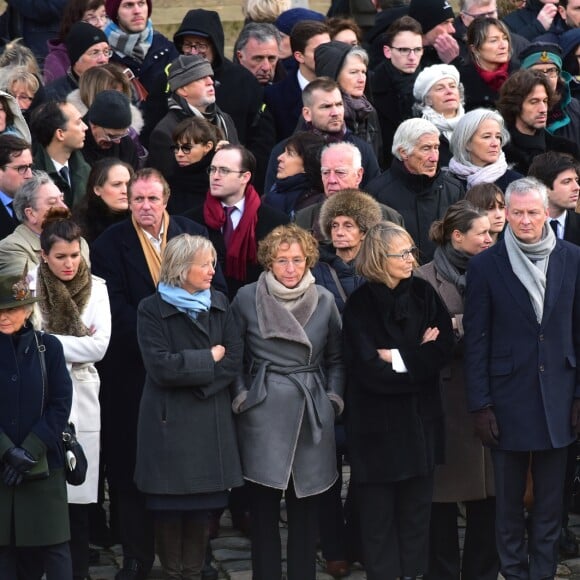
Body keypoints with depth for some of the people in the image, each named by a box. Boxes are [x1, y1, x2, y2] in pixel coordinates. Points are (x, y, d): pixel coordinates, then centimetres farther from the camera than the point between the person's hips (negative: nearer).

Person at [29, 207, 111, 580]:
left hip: (81, 401, 1)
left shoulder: (96, 288, 3)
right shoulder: (29, 287, -2)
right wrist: (76, 343, -12)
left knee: (79, 495, 3)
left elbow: (100, 346, -6)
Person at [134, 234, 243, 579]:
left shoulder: (220, 305, 9)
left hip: (212, 420, 3)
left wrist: (192, 375, -13)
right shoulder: (152, 310, -4)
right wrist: (209, 360, -8)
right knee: (169, 505, 0)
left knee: (201, 504, 4)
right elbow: (161, 367, -15)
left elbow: (234, 362, 0)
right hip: (168, 421, -3)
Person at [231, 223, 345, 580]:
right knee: (263, 507, 2)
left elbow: (336, 358, 14)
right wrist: (241, 396, -3)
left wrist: (334, 399, 3)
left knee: (306, 507, 6)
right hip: (263, 414, -1)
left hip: (312, 415, 1)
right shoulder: (247, 298, -1)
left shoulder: (324, 301, 4)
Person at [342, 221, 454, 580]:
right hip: (378, 423, -3)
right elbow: (370, 370, -16)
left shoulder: (424, 294, 3)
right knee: (379, 512, 4)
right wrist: (420, 357, -10)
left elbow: (444, 348, -7)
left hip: (421, 418, 3)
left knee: (416, 507, 8)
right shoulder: (360, 305, -9)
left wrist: (398, 358, -15)